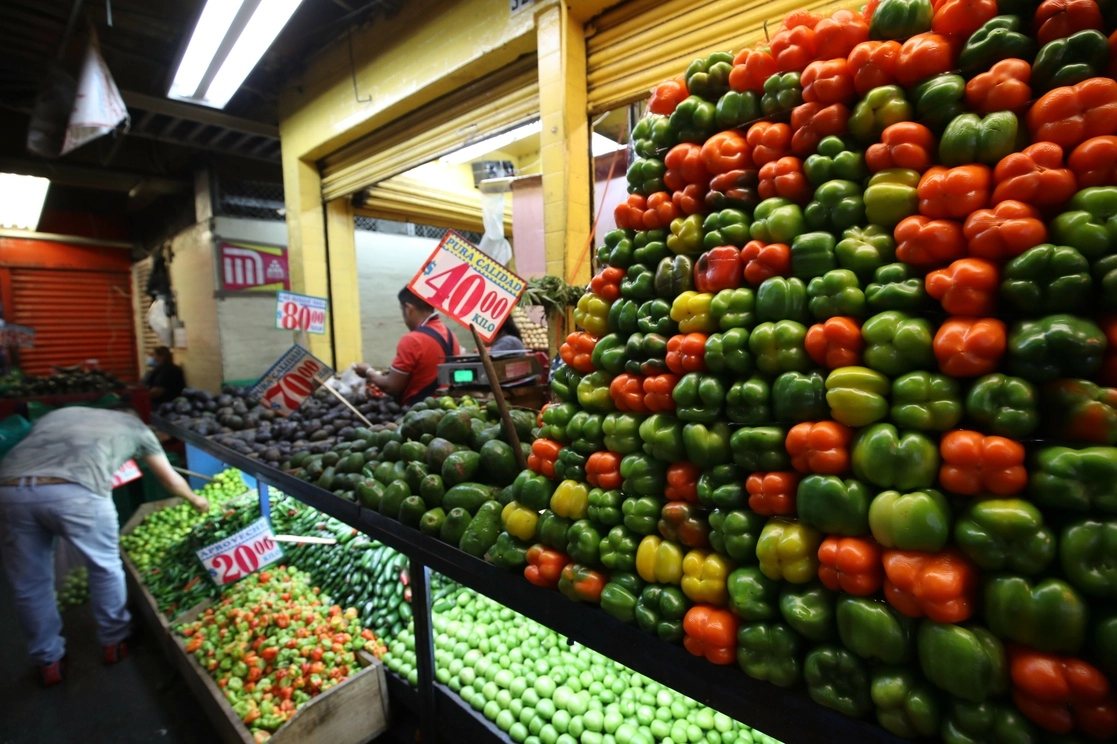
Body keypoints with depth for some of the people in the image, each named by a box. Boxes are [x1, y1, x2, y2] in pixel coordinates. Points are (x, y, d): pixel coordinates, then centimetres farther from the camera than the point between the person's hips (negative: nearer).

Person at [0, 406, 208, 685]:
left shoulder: (57, 414, 36)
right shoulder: (135, 426, 28)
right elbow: (171, 480, 35)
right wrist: (195, 500, 52)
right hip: (75, 491, -3)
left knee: (30, 584, 22)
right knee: (105, 567, 20)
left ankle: (48, 662, 37)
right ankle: (114, 641, 37)